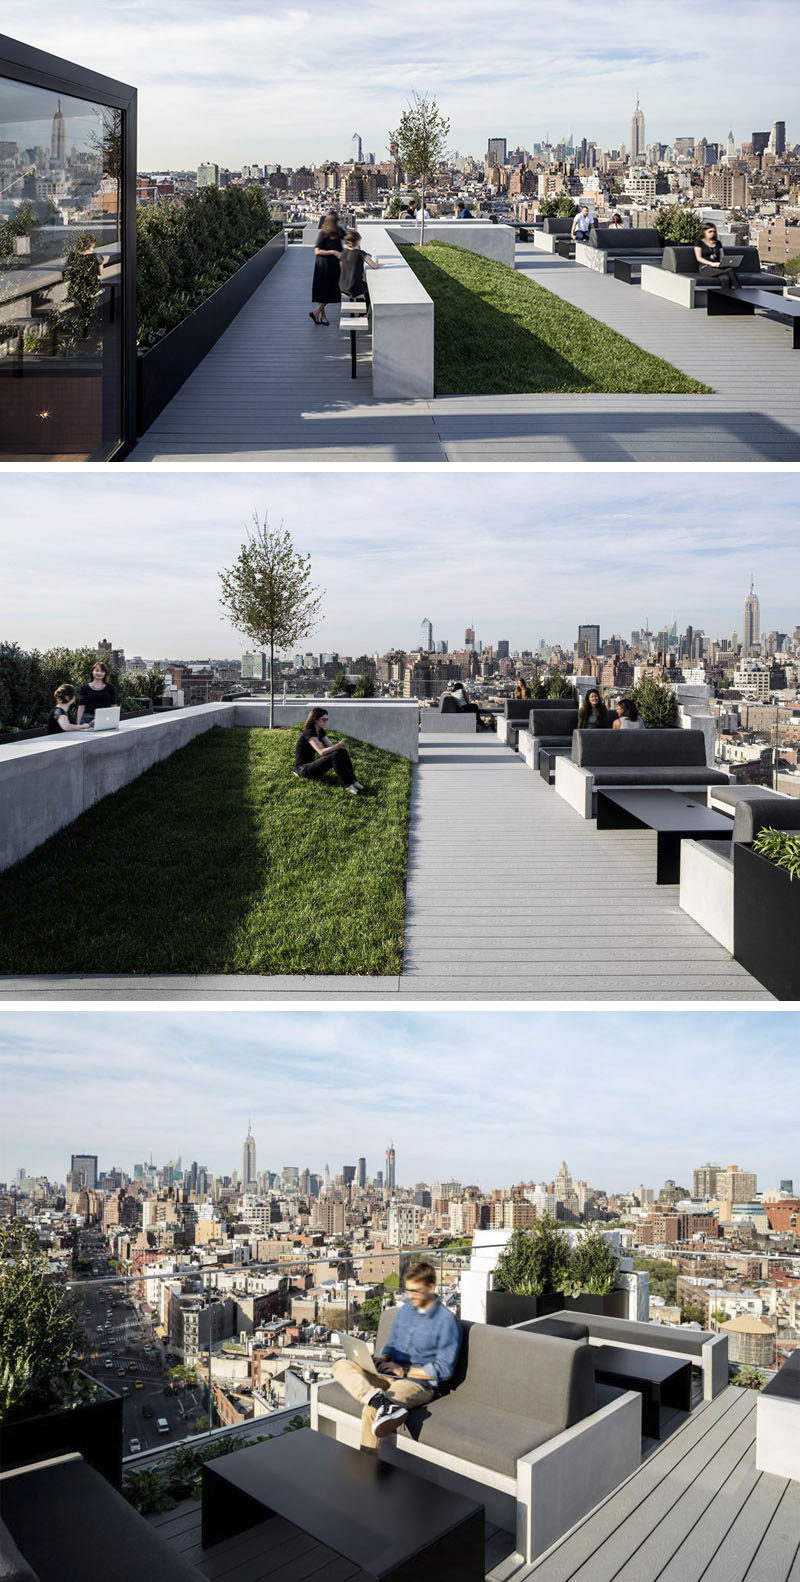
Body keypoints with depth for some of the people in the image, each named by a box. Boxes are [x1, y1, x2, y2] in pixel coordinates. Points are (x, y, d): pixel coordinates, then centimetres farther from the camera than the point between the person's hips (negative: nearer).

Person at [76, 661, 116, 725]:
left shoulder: (109, 688, 9)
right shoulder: (84, 688, 7)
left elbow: (112, 707, 9)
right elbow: (81, 707, 4)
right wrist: (78, 724, -1)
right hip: (89, 719, -1)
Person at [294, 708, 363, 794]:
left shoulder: (320, 731, 9)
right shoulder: (309, 732, -19)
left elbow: (330, 746, 6)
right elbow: (322, 752, -30)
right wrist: (338, 745, -38)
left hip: (312, 764, 9)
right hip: (303, 768, -9)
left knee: (342, 752, -10)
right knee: (335, 755, -29)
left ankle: (353, 781, -15)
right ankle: (348, 785, -26)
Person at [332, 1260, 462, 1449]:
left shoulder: (446, 1321, -10)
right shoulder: (405, 1309, 14)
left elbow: (444, 1370, -12)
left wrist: (405, 1371, -15)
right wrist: (383, 1358, -1)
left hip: (421, 1383, -9)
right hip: (390, 1376, 9)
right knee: (341, 1366, -23)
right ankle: (383, 1402, -46)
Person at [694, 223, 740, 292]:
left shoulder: (718, 243, 24)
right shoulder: (700, 243, 9)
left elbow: (722, 257, 21)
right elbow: (699, 258, -1)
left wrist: (725, 262, -5)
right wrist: (712, 263, -15)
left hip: (718, 268, 4)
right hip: (705, 268, -4)